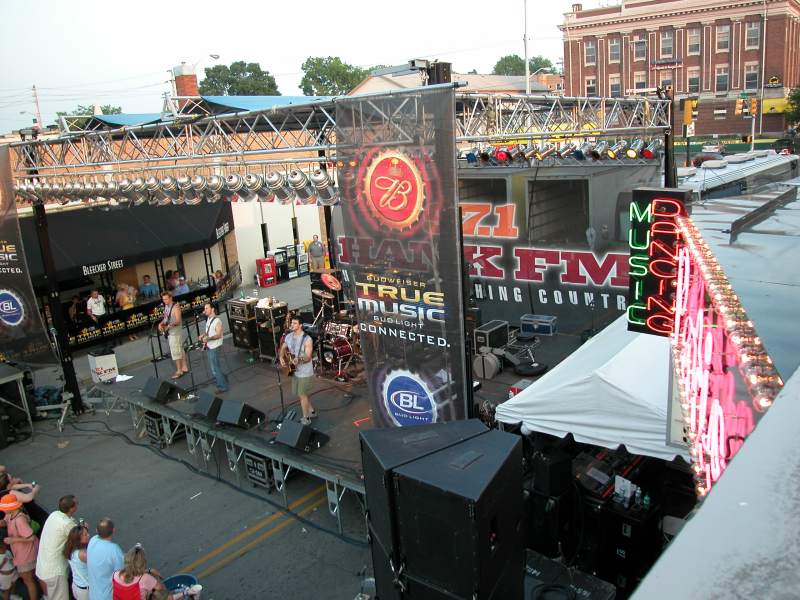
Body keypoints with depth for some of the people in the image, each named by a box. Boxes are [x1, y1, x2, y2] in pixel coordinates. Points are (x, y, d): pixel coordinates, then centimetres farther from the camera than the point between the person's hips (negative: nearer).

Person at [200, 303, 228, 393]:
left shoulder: (217, 321, -19)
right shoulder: (208, 319, 9)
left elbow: (218, 335, -23)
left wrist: (208, 338, -33)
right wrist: (203, 335, 3)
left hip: (215, 347, -9)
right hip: (209, 346, 9)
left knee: (214, 368, -6)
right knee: (213, 366, 18)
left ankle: (222, 386, 4)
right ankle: (223, 379, 34)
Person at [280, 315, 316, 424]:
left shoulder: (307, 339, -21)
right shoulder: (288, 336, 0)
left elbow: (308, 357, -23)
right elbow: (283, 348, 16)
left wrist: (299, 360, -41)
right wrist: (282, 357, -2)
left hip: (305, 373, -7)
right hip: (294, 371, 7)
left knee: (302, 395, 2)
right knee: (299, 394, 19)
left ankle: (306, 419, 19)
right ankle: (312, 412, 38)